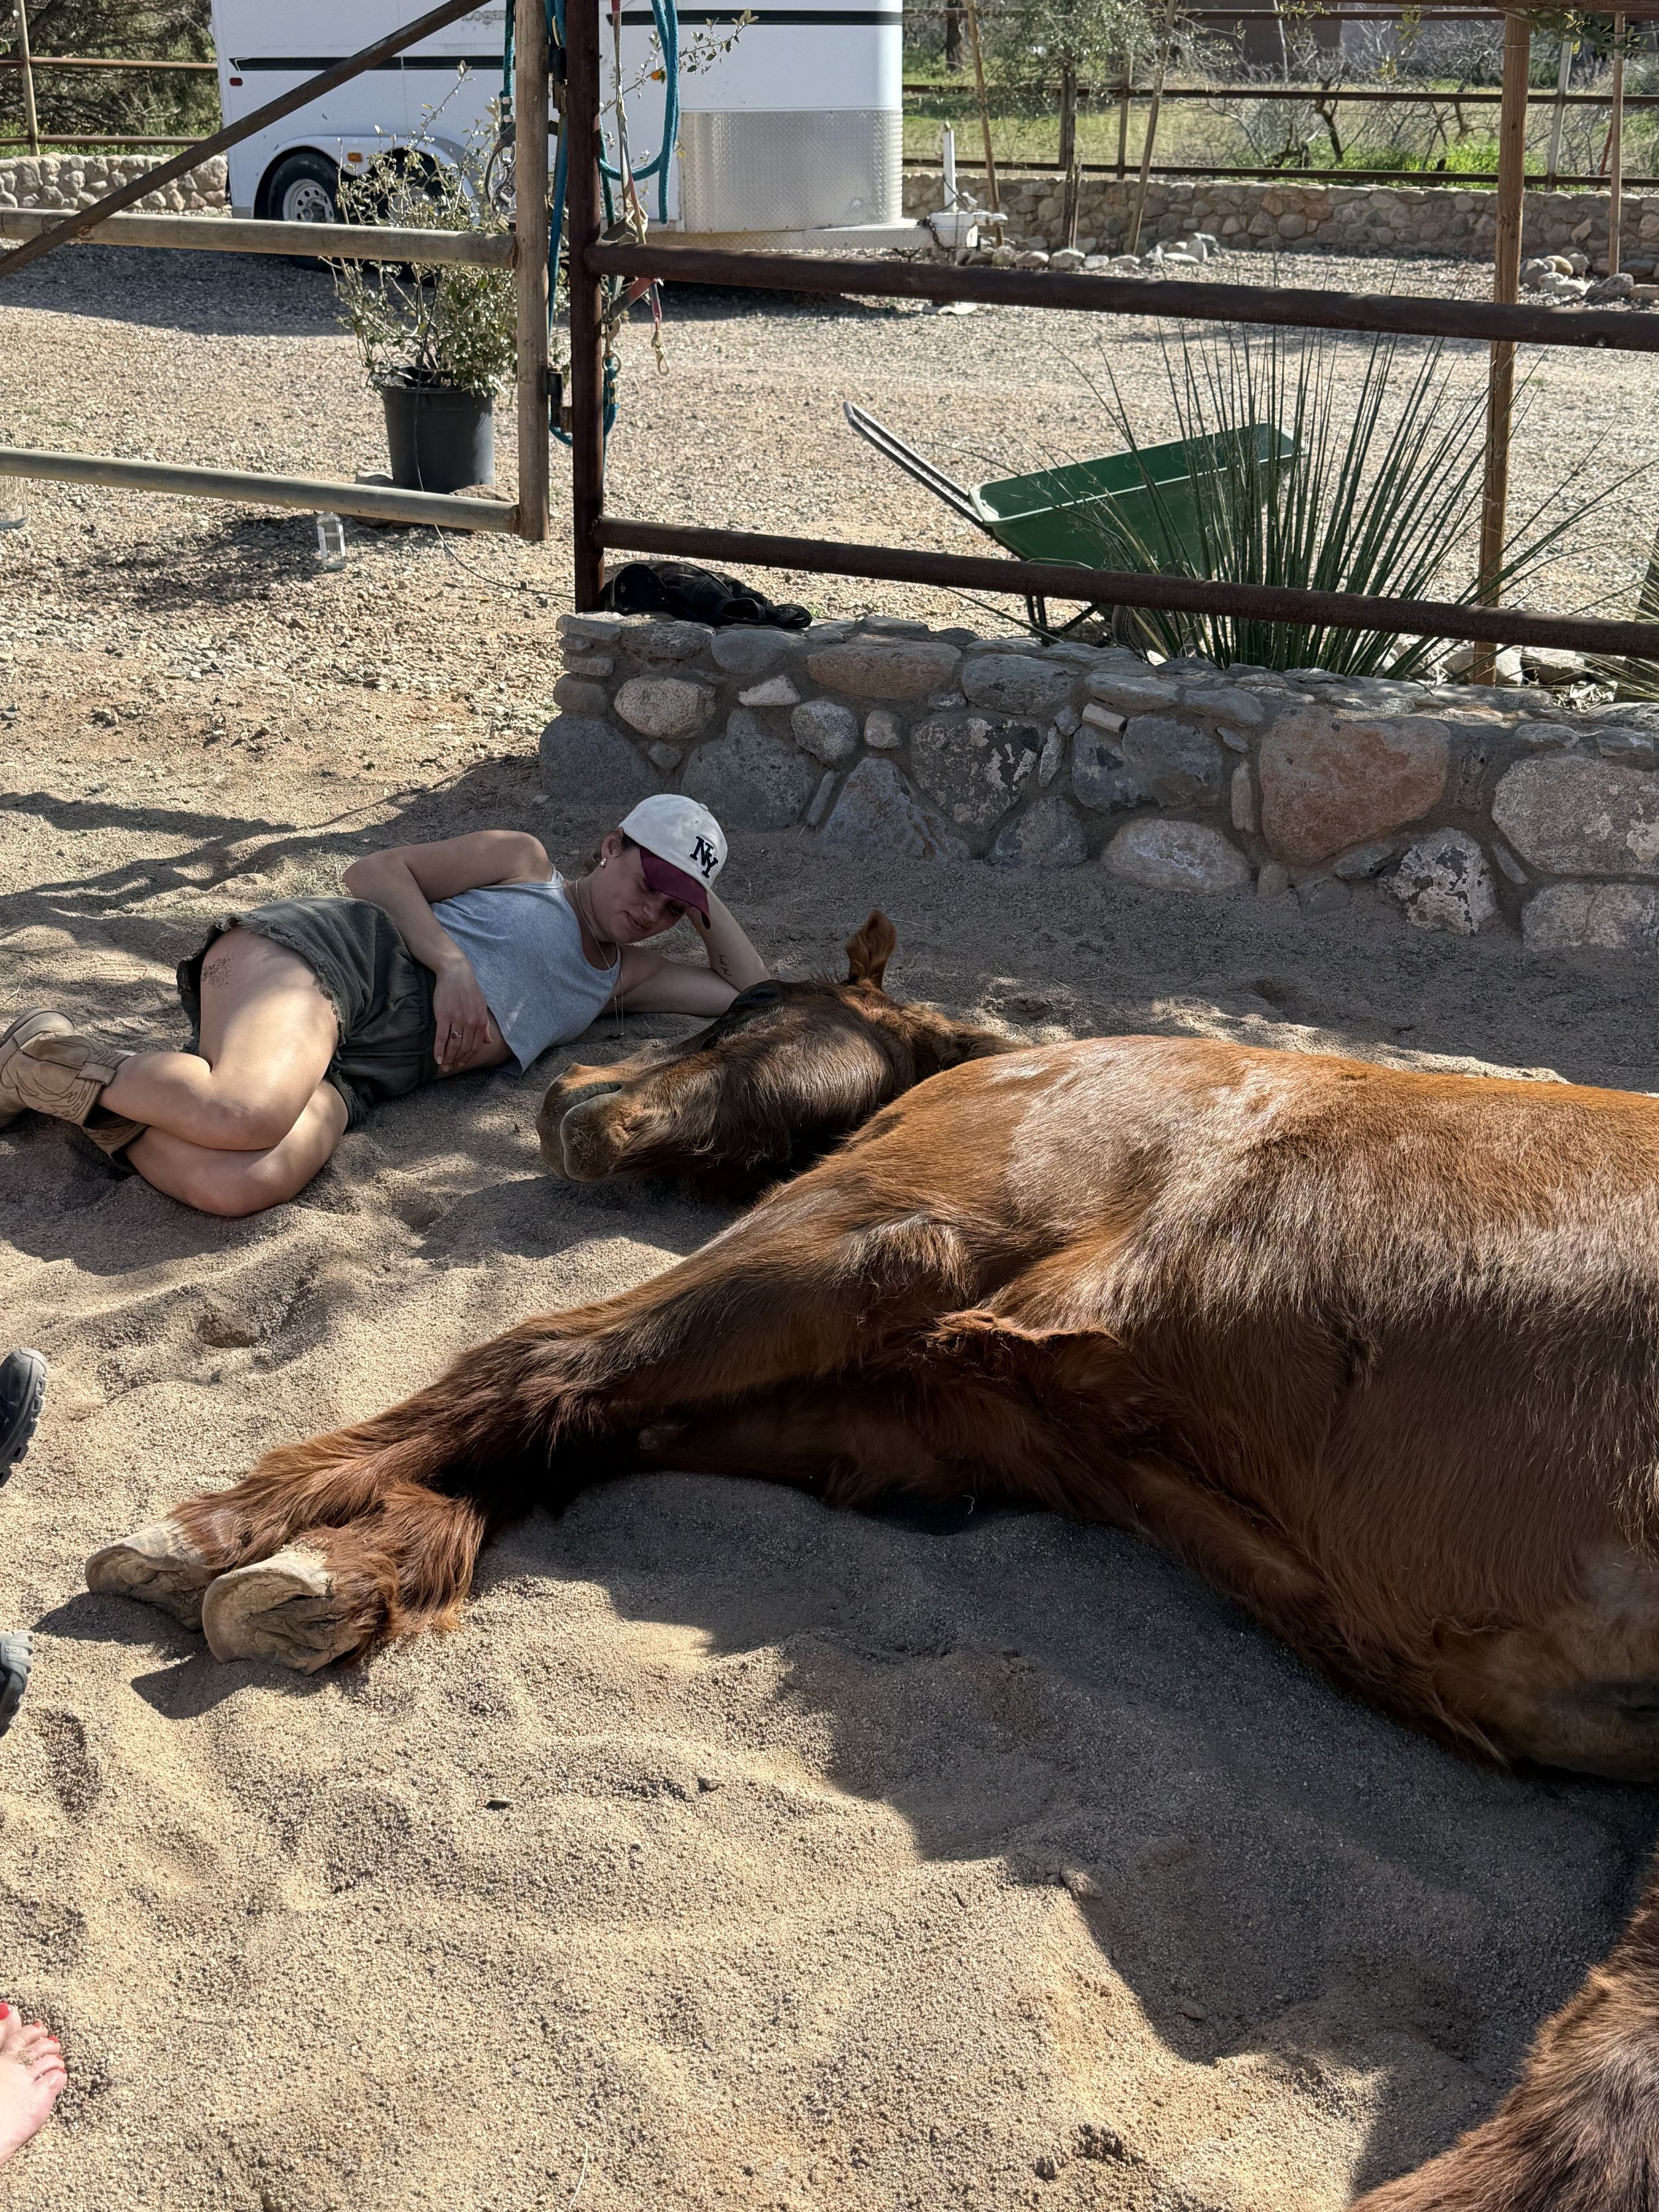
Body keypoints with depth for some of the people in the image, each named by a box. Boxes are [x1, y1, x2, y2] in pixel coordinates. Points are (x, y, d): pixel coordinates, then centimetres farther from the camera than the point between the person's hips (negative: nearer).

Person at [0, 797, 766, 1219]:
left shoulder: (622, 975, 30)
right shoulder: (522, 861, 16)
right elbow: (375, 871, 8)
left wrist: (703, 906, 23)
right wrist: (452, 961, -6)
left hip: (356, 1075, 4)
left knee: (240, 1185, -34)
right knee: (248, 1115, -40)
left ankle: (84, 1099, -8)